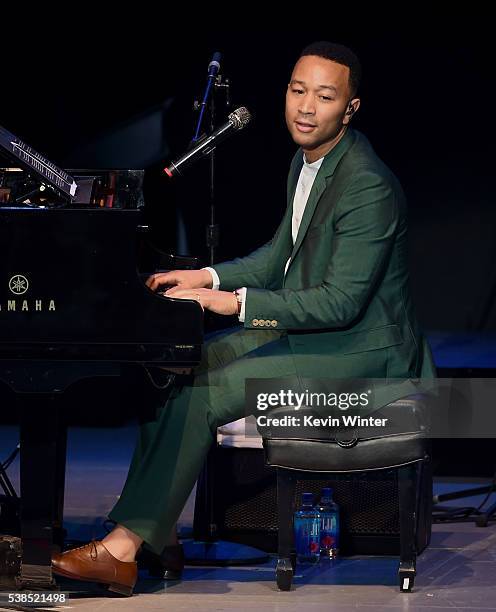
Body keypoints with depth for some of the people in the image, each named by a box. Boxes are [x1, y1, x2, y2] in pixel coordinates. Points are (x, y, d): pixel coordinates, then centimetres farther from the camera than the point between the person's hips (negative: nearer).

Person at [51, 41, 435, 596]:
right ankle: (147, 528, -5)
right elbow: (281, 255, 20)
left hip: (360, 352, -10)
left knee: (199, 397, -21)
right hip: (305, 323, 10)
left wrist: (237, 302, -25)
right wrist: (208, 277, 5)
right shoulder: (307, 161, 8)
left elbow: (341, 303, -26)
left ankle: (124, 547, -16)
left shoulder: (368, 186, -23)